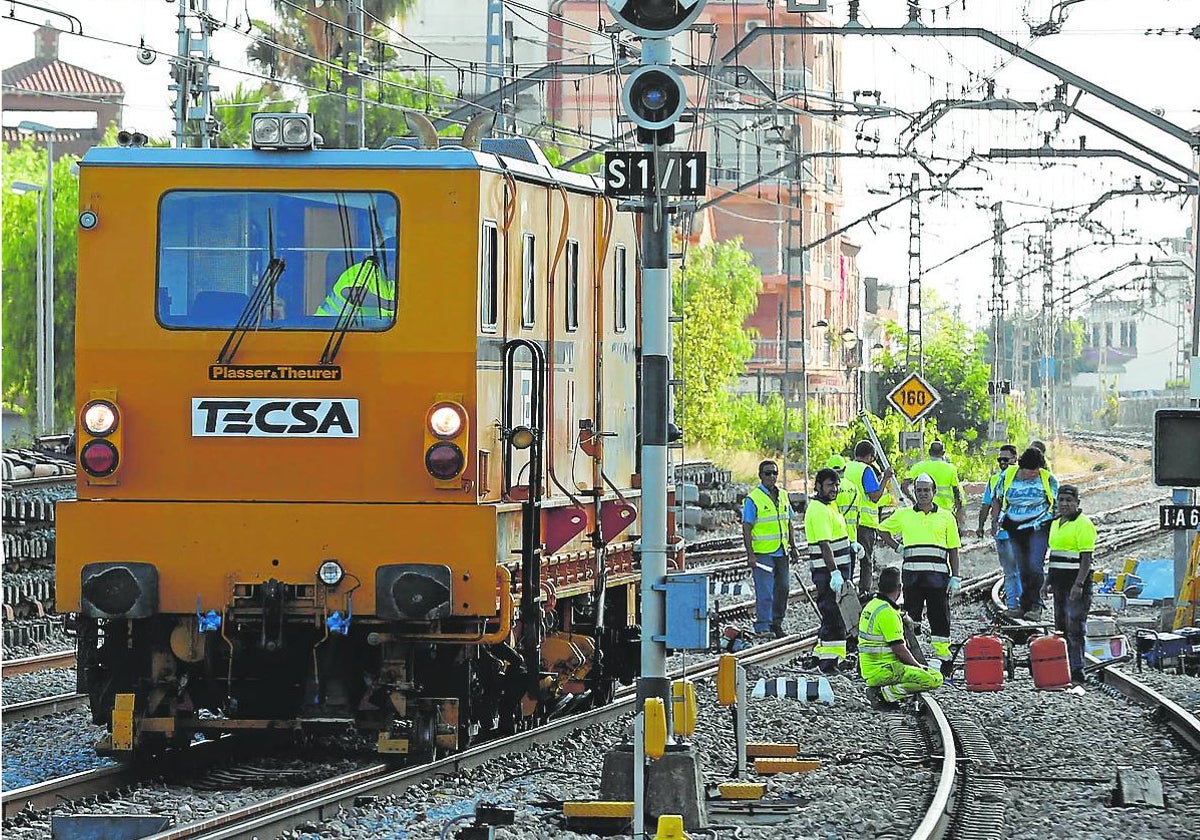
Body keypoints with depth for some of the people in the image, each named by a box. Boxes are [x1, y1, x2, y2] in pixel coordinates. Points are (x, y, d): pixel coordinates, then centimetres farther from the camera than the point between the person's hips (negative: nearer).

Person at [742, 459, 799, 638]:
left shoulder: (783, 496, 12)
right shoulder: (753, 498, -9)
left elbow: (789, 524, 21)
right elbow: (746, 528, -10)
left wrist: (793, 546, 14)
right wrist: (750, 554, -15)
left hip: (781, 552, 7)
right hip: (762, 553, -7)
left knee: (783, 589, 11)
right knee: (765, 593, -7)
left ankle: (776, 624, 24)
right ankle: (762, 628, -3)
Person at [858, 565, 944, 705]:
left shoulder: (872, 605, 14)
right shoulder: (887, 613, -17)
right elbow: (899, 649, -18)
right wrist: (919, 666, -1)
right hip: (883, 671, -10)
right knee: (934, 679, -21)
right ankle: (886, 693, -16)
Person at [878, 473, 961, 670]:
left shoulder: (946, 517, 9)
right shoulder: (904, 515, 10)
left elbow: (953, 550, 9)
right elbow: (883, 529, 23)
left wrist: (955, 577, 3)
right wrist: (897, 547, 9)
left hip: (938, 573, -1)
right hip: (912, 571, 1)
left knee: (940, 614, -1)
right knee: (911, 615, 3)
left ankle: (942, 654, 4)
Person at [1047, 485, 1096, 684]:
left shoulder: (1083, 525, -10)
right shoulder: (1056, 523, 17)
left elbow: (1086, 559, -15)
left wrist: (1079, 584, -22)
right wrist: (1049, 582, 20)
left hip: (1076, 582, -9)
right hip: (1060, 582, 9)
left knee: (1074, 628, -10)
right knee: (1061, 627, 10)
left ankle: (1077, 669, -10)